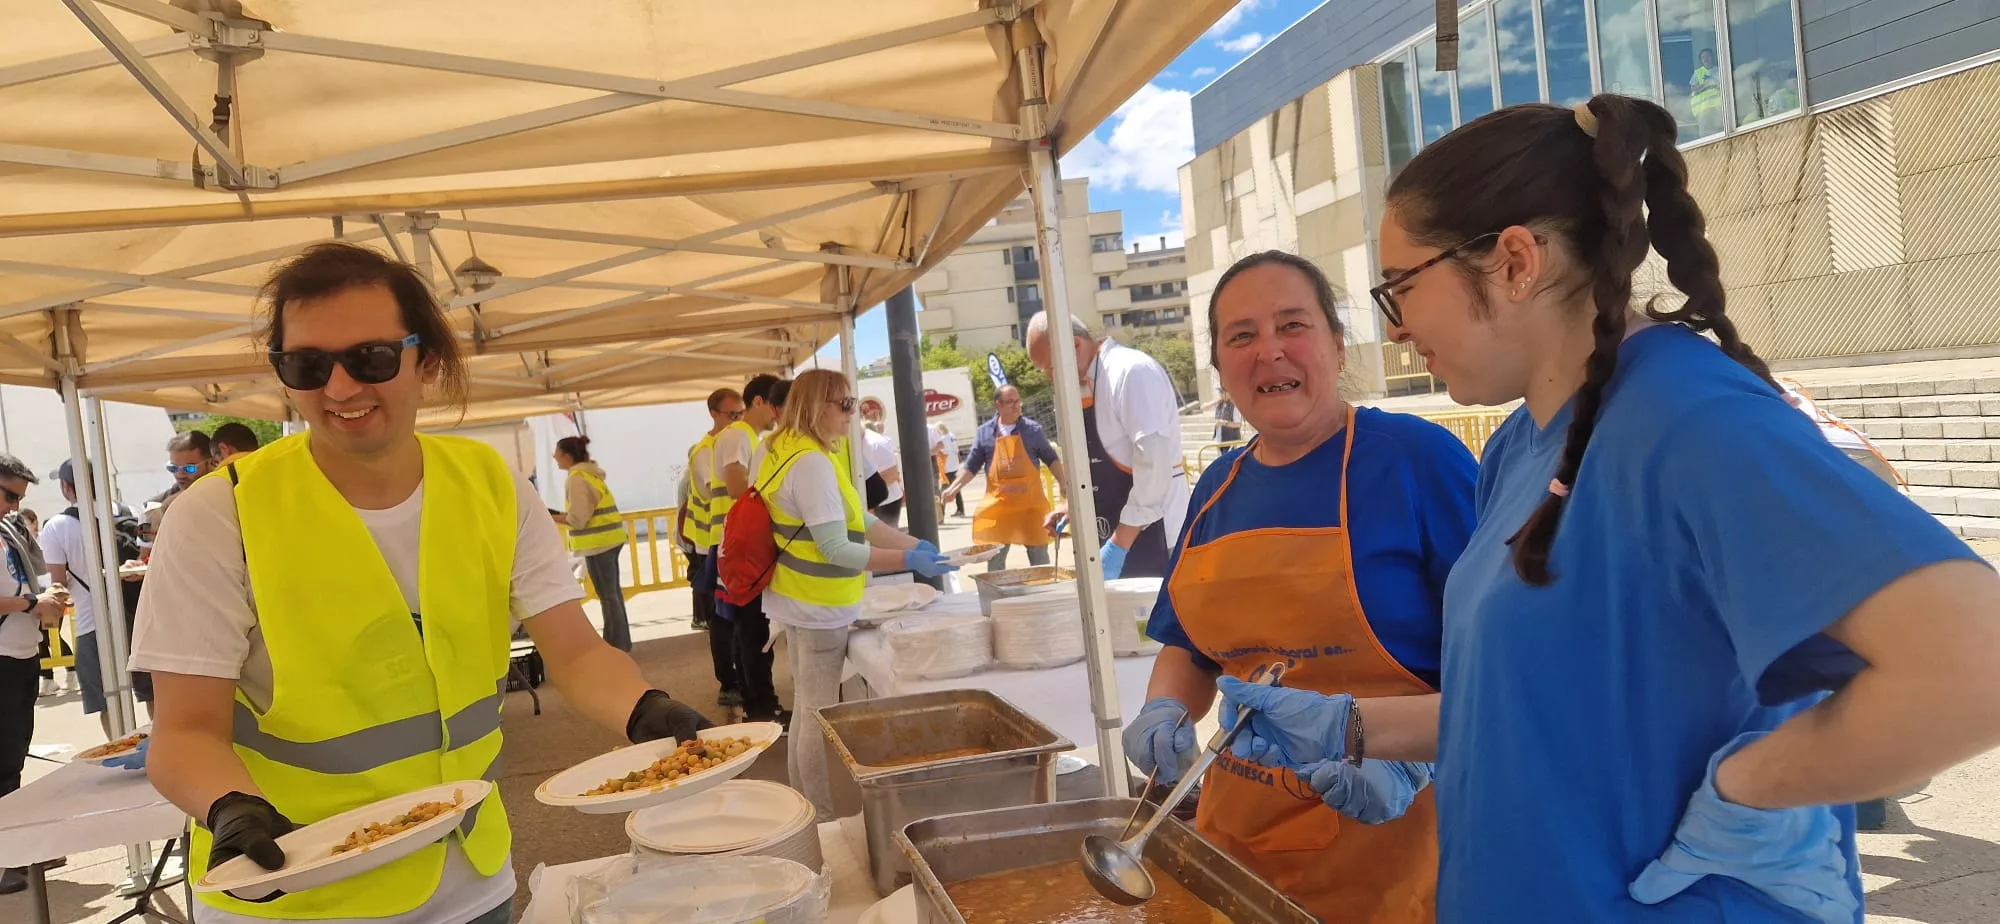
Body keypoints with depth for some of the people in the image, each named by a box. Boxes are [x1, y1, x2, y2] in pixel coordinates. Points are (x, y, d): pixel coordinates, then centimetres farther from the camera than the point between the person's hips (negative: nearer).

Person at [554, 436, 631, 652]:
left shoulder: (576, 479, -14)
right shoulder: (590, 473, 15)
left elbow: (578, 518, -17)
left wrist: (552, 517, -5)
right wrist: (561, 515, 10)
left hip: (598, 542, -10)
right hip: (608, 538, 10)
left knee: (607, 595, -4)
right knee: (613, 592, 14)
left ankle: (617, 644, 1)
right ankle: (621, 641, 22)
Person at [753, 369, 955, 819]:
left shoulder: (783, 449, 11)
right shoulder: (812, 462, -22)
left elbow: (858, 520, 11)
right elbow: (837, 549, -25)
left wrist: (917, 544, 6)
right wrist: (909, 561, -22)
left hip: (799, 600, 10)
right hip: (819, 606, -10)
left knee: (807, 708, 19)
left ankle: (804, 810, 31)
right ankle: (824, 820, 12)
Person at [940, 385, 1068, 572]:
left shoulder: (1032, 429, 0)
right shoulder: (984, 433, 2)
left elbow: (1051, 459, 8)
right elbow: (971, 467, 8)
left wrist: (1064, 483, -4)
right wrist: (955, 487, -5)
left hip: (1030, 501, -1)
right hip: (997, 503, 1)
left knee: (1038, 554, 6)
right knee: (994, 557, 4)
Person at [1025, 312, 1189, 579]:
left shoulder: (1132, 372, -17)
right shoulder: (1085, 385, 11)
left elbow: (1154, 463, -23)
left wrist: (1119, 544, -21)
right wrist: (1073, 503, 8)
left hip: (1149, 535, -8)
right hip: (1111, 537, 8)